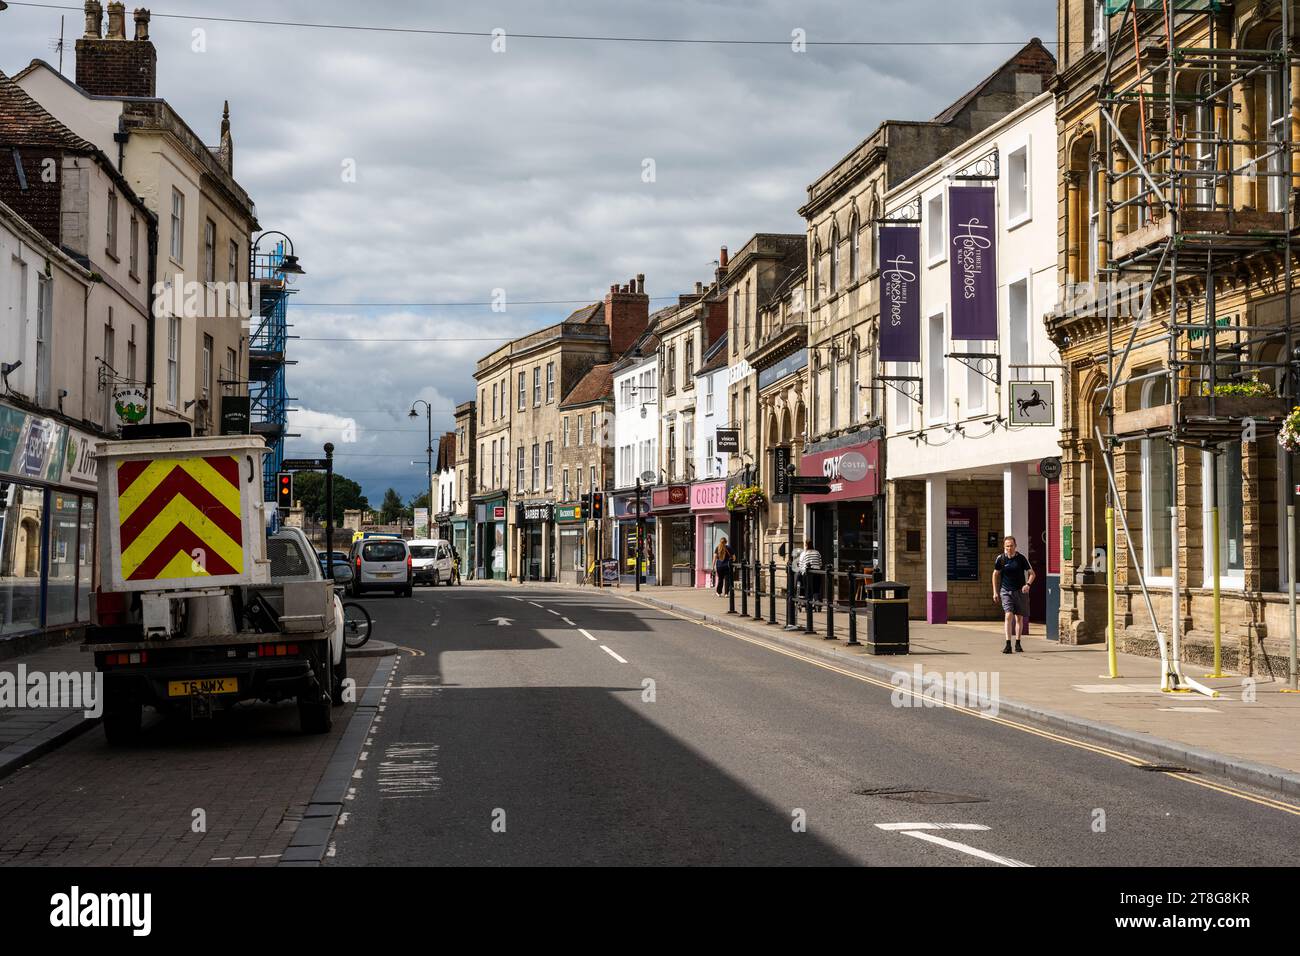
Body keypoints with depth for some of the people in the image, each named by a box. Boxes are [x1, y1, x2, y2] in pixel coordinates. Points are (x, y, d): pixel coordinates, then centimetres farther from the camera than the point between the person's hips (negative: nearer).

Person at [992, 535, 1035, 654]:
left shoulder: (1021, 558, -6)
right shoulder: (1001, 559, -3)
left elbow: (1032, 573, 0)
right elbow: (995, 575, 10)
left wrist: (1028, 584, -19)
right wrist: (995, 592, 6)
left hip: (1020, 591, 1)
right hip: (1006, 591, -1)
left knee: (1019, 617, 8)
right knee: (1009, 615, -16)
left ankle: (1018, 643, 23)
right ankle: (1008, 645, -19)